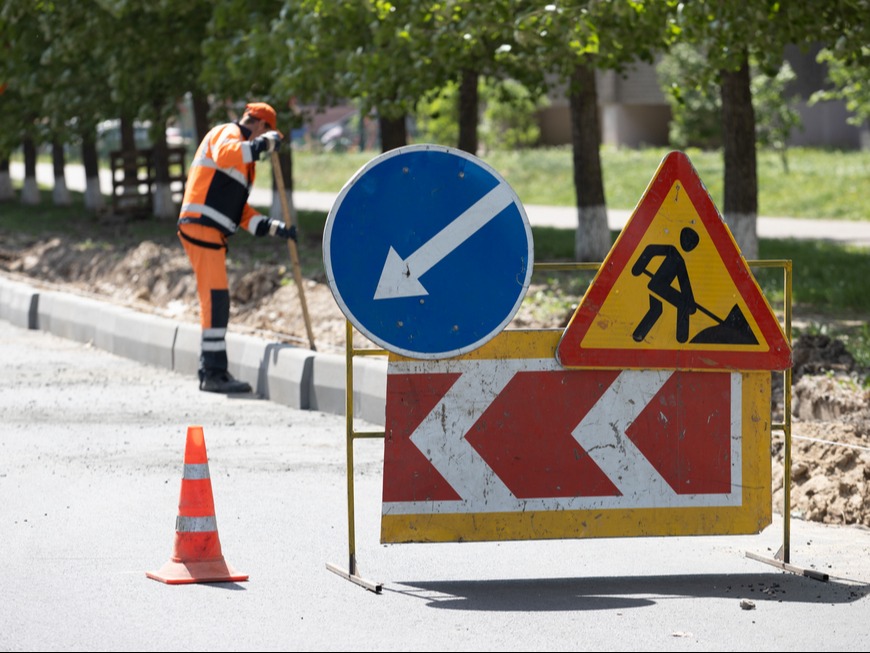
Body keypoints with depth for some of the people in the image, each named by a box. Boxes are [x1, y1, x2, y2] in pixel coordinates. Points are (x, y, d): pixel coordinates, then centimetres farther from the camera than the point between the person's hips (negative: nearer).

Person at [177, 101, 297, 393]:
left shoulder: (245, 160, 28)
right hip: (201, 226, -11)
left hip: (212, 233, 11)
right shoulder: (226, 133, -2)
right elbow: (224, 155, -28)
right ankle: (214, 373, -16)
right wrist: (262, 144, -28)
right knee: (216, 297, -14)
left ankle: (211, 372, 21)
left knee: (215, 301, 14)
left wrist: (277, 228, 21)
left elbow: (241, 212, 27)